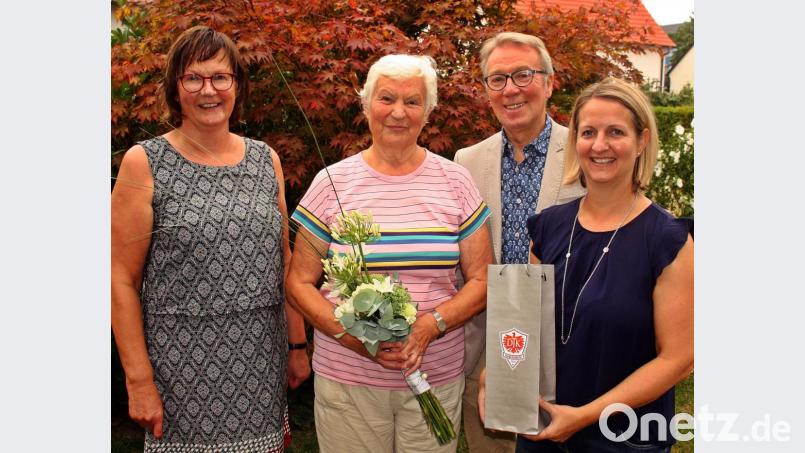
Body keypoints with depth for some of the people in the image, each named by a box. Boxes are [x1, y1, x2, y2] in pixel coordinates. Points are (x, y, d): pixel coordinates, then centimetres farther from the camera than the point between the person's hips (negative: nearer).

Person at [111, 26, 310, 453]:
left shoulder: (266, 160, 7)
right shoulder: (144, 164, -5)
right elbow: (123, 280, -6)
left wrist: (298, 345, 10)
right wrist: (139, 380, -9)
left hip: (262, 363, 4)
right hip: (183, 365, -3)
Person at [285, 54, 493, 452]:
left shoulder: (454, 181, 2)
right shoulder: (332, 182, -1)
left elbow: (481, 281, 2)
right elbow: (299, 282, 1)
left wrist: (431, 324, -15)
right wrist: (348, 334, -14)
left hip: (438, 378, 1)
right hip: (346, 379, -1)